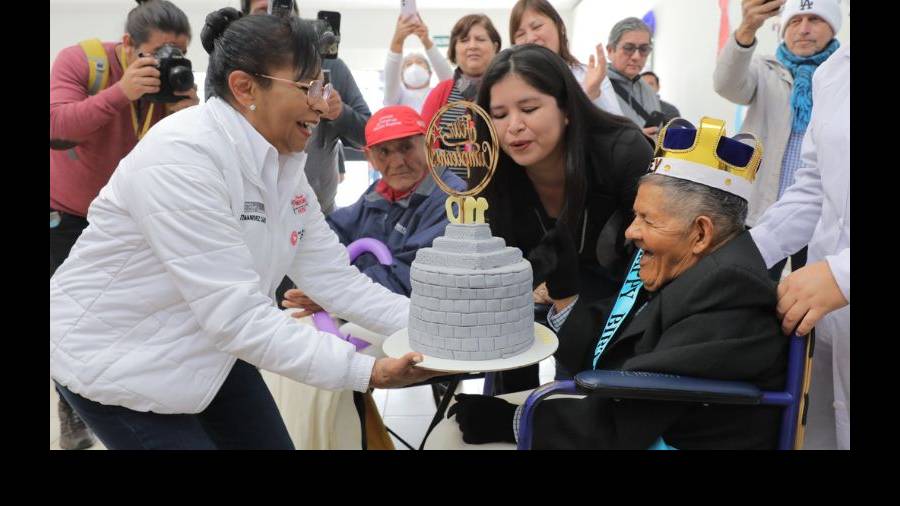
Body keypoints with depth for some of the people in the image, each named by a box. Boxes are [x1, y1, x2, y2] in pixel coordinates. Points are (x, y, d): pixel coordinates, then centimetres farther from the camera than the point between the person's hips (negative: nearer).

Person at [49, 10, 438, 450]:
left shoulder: (282, 165, -3)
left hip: (206, 347, 8)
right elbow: (238, 314, -33)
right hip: (113, 357, -7)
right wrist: (365, 372, -35)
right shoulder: (179, 158, -29)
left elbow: (334, 277, -3)